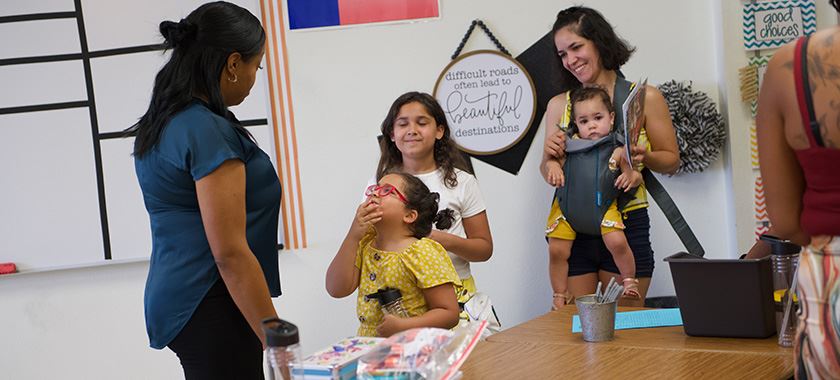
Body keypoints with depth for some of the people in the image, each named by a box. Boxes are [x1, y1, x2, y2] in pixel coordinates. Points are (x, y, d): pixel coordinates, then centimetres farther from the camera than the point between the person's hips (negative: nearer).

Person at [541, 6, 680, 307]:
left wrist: (644, 156, -16)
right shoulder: (559, 105, 6)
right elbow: (549, 175, 12)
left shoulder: (644, 98, 0)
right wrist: (549, 155, -9)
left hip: (626, 226, -2)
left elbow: (671, 161, 4)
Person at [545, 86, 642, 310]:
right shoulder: (573, 144, 4)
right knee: (557, 251, -3)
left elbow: (635, 177, 4)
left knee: (617, 242, -22)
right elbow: (554, 162, 13)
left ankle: (629, 280, 7)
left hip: (604, 207, -2)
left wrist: (631, 177, -19)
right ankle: (559, 297, 16)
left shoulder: (617, 150, -1)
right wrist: (553, 166, -10)